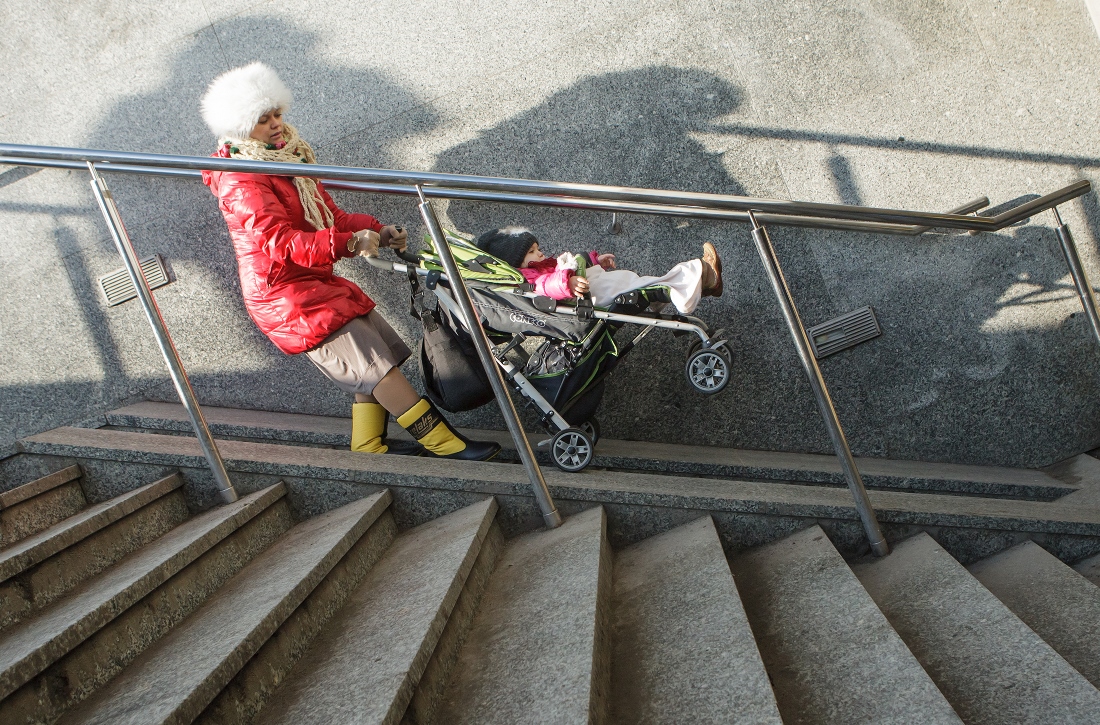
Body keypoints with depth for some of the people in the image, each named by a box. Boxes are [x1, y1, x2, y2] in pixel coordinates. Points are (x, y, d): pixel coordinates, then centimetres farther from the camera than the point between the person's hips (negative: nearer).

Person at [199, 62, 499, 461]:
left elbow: (331, 216, 14)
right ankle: (447, 446, -13)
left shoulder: (289, 160, 15)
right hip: (285, 296, -10)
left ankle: (369, 450, 15)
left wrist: (378, 231, -3)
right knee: (374, 363, -14)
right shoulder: (240, 183, -16)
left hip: (317, 282, 10)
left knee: (380, 351, 8)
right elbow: (279, 242, -29)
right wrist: (348, 243, -40)